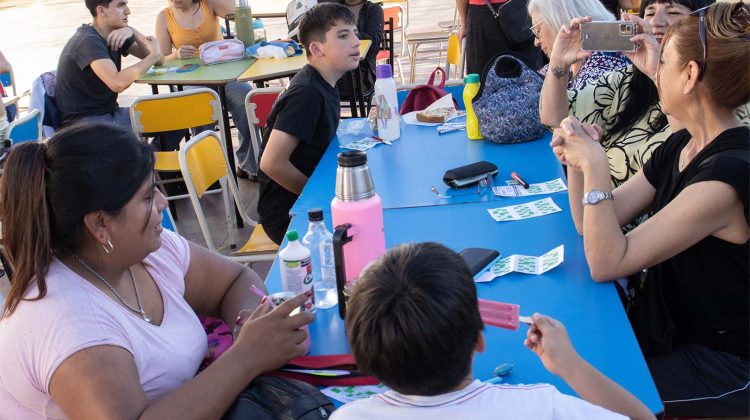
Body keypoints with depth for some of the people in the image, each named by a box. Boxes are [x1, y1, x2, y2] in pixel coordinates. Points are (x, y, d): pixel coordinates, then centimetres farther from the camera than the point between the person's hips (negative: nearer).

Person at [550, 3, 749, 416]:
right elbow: (592, 224, 2)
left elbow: (606, 262, -27)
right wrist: (577, 160, -14)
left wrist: (595, 164, -28)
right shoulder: (680, 146, 0)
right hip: (674, 332, 8)